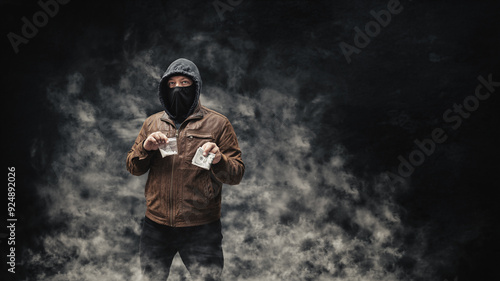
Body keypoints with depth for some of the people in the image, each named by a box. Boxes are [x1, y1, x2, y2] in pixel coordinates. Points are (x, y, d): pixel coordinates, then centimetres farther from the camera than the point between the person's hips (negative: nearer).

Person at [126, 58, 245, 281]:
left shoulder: (217, 124, -1)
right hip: (156, 225, 4)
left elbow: (237, 175, -4)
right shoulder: (152, 123, 10)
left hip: (201, 228, -3)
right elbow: (133, 168, 11)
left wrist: (218, 160, -25)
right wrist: (145, 148, -9)